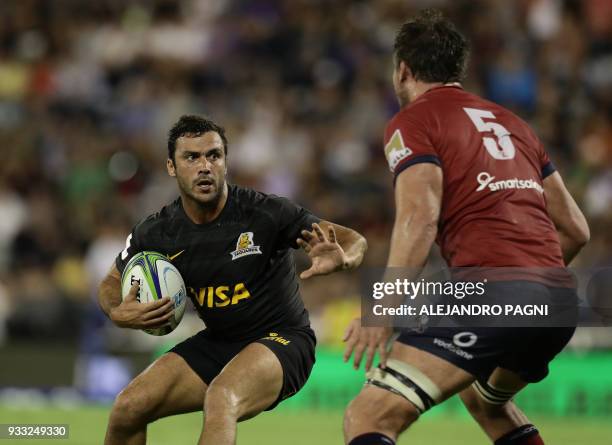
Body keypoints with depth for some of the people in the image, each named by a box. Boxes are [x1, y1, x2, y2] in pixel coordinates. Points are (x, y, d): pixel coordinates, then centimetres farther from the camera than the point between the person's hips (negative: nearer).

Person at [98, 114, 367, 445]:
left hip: (279, 338, -5)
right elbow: (113, 281, 12)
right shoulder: (155, 234, -7)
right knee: (128, 408, -9)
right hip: (216, 342, 5)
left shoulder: (266, 213, -20)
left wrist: (341, 260, -40)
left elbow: (355, 241, -15)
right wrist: (118, 313, -12)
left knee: (221, 399, -35)